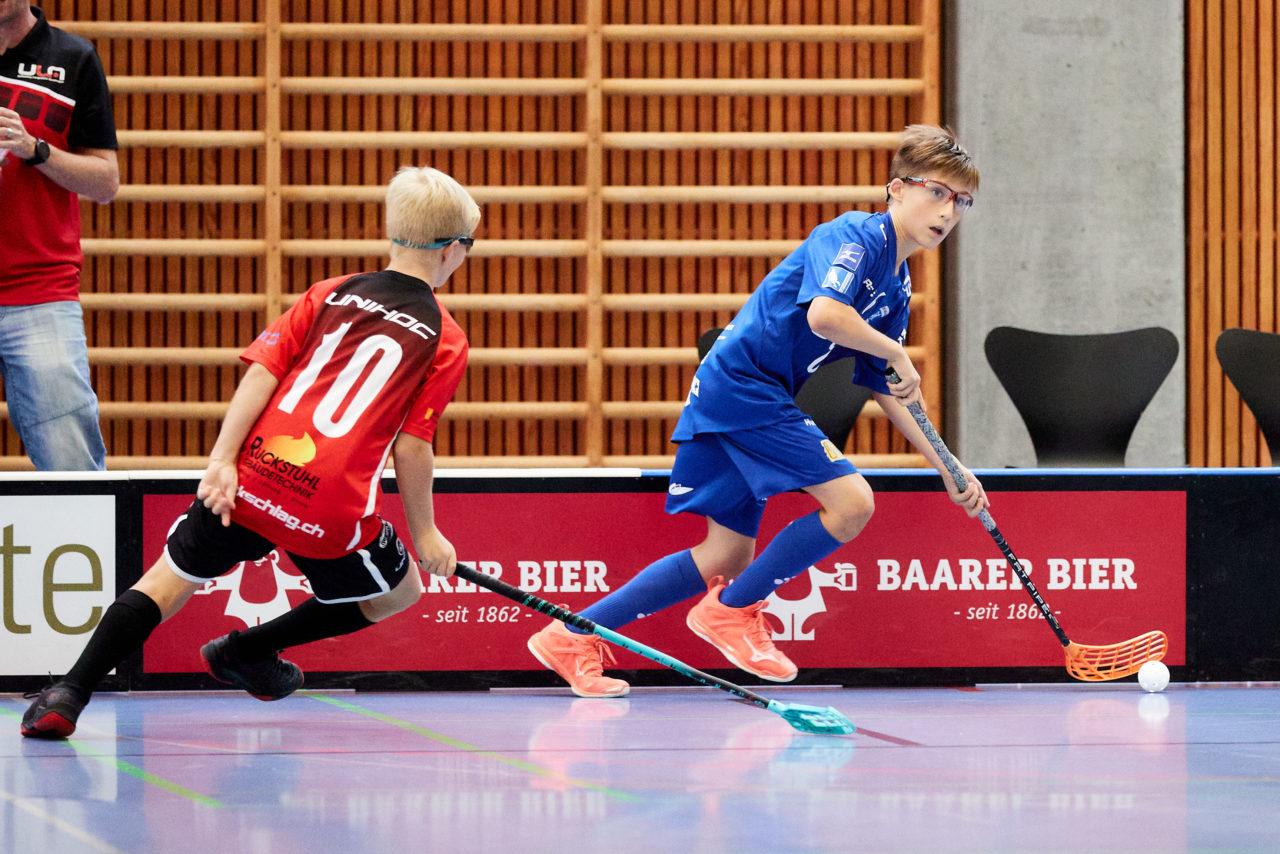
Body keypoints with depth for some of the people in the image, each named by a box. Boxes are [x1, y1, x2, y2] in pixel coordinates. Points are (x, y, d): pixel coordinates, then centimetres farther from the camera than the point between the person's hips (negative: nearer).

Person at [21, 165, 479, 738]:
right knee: (399, 592, 25)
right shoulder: (446, 340, 4)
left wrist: (223, 459, 2)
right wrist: (423, 533, 11)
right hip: (333, 508, -3)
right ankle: (246, 652, 29)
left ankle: (69, 695, 1)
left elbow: (262, 373, 4)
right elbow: (411, 447, 0)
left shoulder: (331, 294, 15)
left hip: (253, 477, 3)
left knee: (172, 578, 17)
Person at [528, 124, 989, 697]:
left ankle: (572, 636, 14)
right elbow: (823, 314, -31)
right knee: (850, 502, -15)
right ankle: (731, 610, 1)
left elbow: (888, 391, 23)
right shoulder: (854, 235, -13)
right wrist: (895, 352, -16)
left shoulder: (896, 287, 16)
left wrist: (948, 469, 18)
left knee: (730, 553, 12)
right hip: (743, 386, -10)